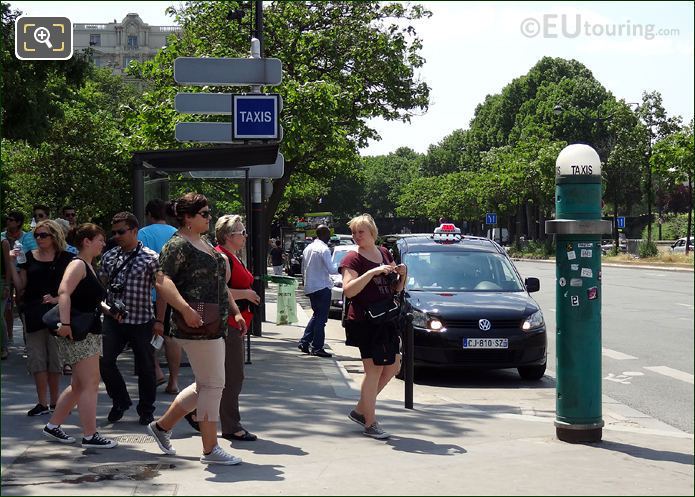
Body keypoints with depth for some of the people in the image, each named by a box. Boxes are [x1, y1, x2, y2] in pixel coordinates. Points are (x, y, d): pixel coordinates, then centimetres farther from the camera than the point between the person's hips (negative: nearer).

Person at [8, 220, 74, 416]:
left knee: (55, 356, 2)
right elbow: (20, 287, 5)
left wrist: (58, 299, -15)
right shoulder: (29, 257, 7)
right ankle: (43, 403, 5)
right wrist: (10, 263, -3)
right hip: (34, 313, 2)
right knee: (37, 357, 0)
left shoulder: (65, 258, 0)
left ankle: (54, 401, 13)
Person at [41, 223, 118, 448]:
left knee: (79, 385, 15)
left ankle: (52, 427, 24)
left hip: (89, 333, 10)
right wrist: (65, 324, -34)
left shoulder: (88, 267, 17)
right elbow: (64, 292, -27)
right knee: (90, 385, -8)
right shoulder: (78, 264, -12)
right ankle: (90, 436, -5)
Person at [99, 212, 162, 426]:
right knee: (103, 360, -8)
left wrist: (159, 320, -7)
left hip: (141, 321, -3)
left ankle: (146, 410, 22)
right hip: (113, 320, 3)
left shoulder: (151, 258, -5)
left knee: (145, 367, 4)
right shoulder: (109, 256, 8)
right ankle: (120, 401, 14)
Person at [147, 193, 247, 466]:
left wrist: (235, 311, 20)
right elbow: (162, 282, -23)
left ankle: (162, 425, 29)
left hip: (214, 327, 10)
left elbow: (219, 283, 27)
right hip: (197, 327, -10)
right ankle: (210, 449, 3)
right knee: (213, 385, -5)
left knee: (205, 385, 16)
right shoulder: (178, 245, -11)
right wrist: (186, 309, -33)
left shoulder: (205, 244, 19)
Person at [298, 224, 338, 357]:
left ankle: (304, 342, 16)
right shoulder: (324, 249, -14)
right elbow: (331, 269, -18)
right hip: (322, 287, -8)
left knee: (317, 315, 19)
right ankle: (317, 347, -1)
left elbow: (303, 270, 18)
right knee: (321, 317, -2)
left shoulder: (308, 248, 12)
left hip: (310, 287, 8)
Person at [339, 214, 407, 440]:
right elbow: (348, 290, -20)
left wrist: (402, 275, -1)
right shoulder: (353, 259, -6)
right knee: (374, 369, -7)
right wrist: (372, 272, -26)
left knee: (393, 366, 12)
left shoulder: (385, 254, 14)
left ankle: (360, 410, 22)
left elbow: (395, 289, 20)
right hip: (364, 321, -8)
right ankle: (370, 423, 2)